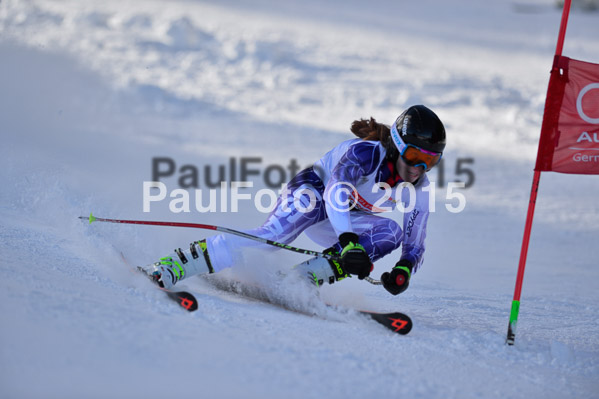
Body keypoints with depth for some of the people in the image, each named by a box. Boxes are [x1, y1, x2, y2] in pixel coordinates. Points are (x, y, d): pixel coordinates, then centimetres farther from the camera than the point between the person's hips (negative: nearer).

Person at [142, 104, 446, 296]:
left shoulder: (418, 190, -11)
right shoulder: (367, 152, -29)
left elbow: (415, 245, -8)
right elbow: (336, 192, -43)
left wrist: (404, 270, -31)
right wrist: (349, 241, -58)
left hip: (343, 222, 6)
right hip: (312, 191, -6)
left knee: (391, 233, -23)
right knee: (274, 234, -37)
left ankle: (301, 279, -30)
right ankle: (173, 266, -41)